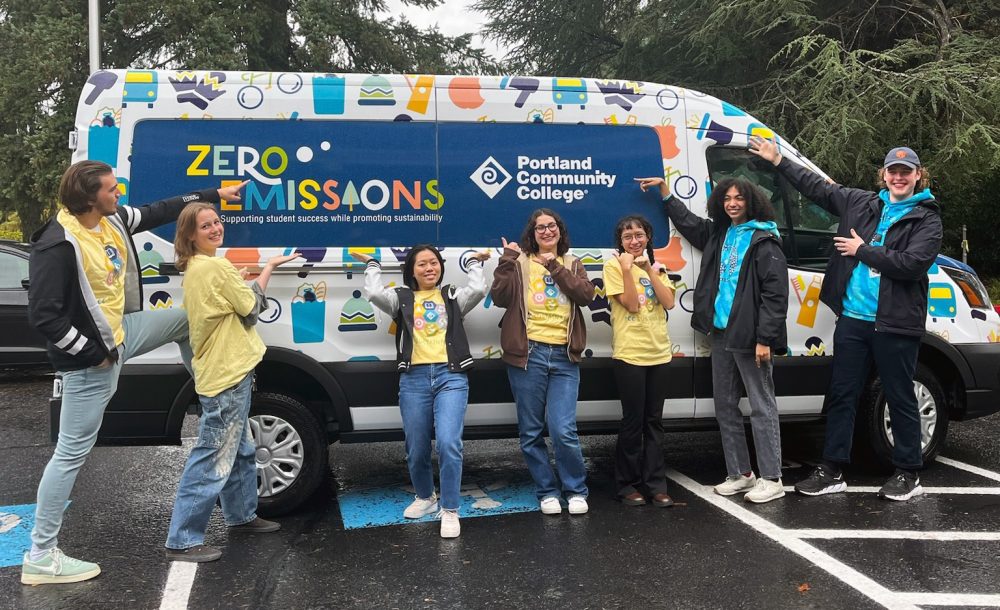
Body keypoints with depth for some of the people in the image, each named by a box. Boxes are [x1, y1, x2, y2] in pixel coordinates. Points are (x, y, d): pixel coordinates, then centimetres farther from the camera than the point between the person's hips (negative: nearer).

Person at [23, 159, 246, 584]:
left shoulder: (113, 219, -2)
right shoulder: (58, 245, -27)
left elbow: (161, 211, 13)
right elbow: (43, 316, -27)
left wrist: (215, 194, 18)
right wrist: (94, 353, -20)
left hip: (122, 333, 9)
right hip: (91, 358, -8)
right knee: (71, 453, -2)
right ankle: (40, 558, 9)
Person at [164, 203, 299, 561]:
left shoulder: (194, 269, 13)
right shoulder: (216, 267, -17)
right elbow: (252, 309, -9)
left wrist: (238, 284, 6)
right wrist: (268, 269, 3)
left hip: (222, 372, 11)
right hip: (227, 376, -11)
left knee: (240, 451, 23)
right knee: (213, 461, -7)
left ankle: (241, 516, 37)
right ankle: (182, 541, -1)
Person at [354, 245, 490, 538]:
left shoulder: (453, 296, 14)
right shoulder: (401, 298, 12)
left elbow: (478, 289, -4)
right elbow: (374, 293, -6)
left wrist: (475, 262, 13)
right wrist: (372, 265, 11)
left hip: (451, 376, -1)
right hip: (414, 379, 1)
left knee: (449, 444, -16)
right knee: (416, 449, 10)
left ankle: (450, 511, -3)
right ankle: (425, 497, 36)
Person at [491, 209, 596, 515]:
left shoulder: (572, 264, 14)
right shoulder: (520, 263, 6)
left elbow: (586, 294, -5)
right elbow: (500, 297, -8)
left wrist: (555, 267, -8)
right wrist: (507, 259, -13)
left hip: (564, 356, 1)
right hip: (528, 354, 0)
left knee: (563, 430, -6)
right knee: (531, 433, 6)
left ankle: (576, 491, 14)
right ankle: (547, 492, 22)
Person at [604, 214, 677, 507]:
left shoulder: (657, 268, 12)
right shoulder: (614, 266, -2)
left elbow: (668, 302, -4)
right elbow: (631, 305, -13)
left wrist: (648, 268, -9)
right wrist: (627, 269, -20)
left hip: (658, 352, 5)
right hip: (629, 354, -5)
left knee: (654, 421, 8)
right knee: (633, 421, -1)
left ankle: (655, 484, 13)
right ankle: (628, 485, 10)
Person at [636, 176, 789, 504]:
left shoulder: (764, 240, -10)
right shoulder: (718, 234, 12)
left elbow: (775, 293, -15)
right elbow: (687, 221, 31)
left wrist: (765, 339, -19)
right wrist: (664, 189, 29)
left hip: (750, 338, -8)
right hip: (721, 334, 8)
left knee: (761, 407, -1)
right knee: (725, 406, 13)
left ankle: (771, 479, 7)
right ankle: (740, 473, 24)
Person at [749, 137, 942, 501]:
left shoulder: (926, 218, -3)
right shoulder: (862, 204, 11)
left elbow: (913, 264, -17)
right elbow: (817, 187, 20)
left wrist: (863, 249, -11)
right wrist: (778, 162, 22)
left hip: (894, 324, -5)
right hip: (853, 319, 5)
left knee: (900, 399, 6)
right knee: (841, 395, 8)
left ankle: (908, 474, 21)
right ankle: (832, 471, 18)